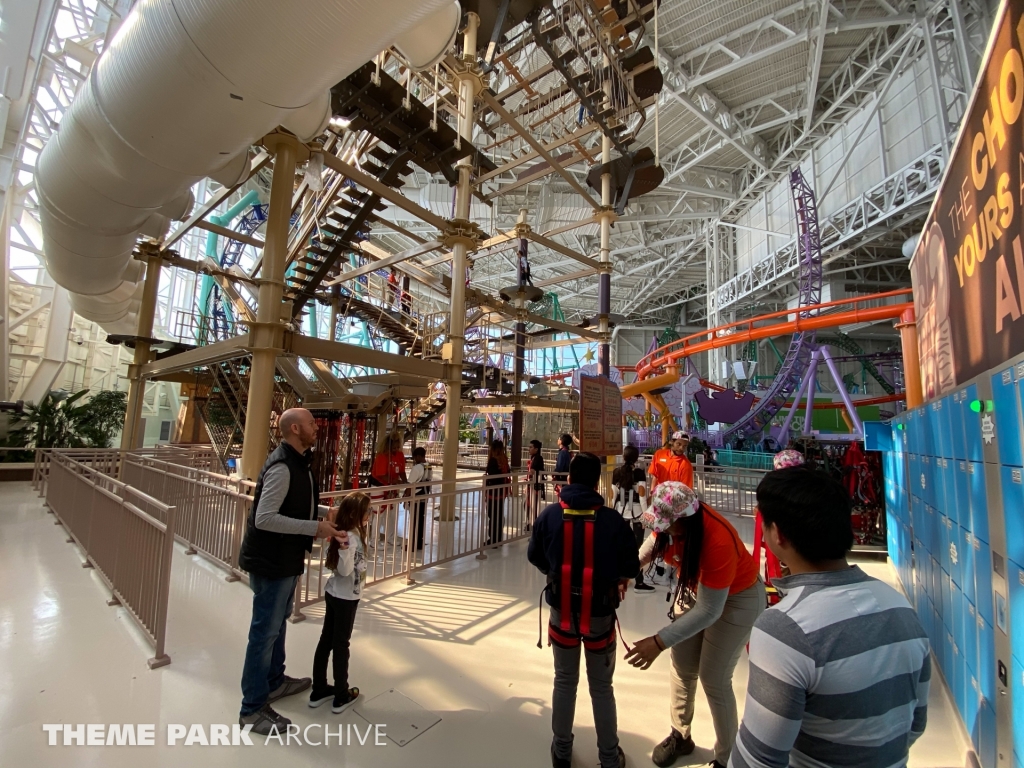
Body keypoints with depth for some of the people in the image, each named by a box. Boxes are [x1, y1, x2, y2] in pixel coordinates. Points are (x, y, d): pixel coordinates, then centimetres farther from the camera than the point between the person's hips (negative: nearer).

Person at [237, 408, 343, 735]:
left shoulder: (297, 461, 6)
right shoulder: (282, 466, -26)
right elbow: (265, 518, -31)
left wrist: (322, 521, 9)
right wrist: (315, 528, -30)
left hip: (284, 558, 10)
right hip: (271, 561, -10)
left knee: (278, 622, 24)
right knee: (265, 631, 5)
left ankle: (274, 680, 43)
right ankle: (252, 708, 22)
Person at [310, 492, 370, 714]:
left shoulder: (348, 534, 2)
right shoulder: (350, 538, -26)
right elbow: (344, 570, -27)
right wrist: (344, 549, -41)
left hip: (334, 594, 9)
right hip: (345, 597, -9)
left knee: (326, 641, 17)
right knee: (341, 644, 6)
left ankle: (319, 691, 32)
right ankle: (342, 697, 23)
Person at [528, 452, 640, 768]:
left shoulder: (550, 514, -14)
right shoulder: (613, 519, -20)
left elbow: (534, 556, -2)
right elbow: (630, 567, -10)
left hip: (561, 610, 1)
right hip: (600, 614, -1)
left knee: (564, 681, 24)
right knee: (601, 687, 22)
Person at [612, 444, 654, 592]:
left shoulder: (616, 472, 0)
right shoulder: (639, 473, -10)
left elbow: (614, 494, 4)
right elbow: (642, 496, -12)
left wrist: (615, 512, 13)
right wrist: (645, 515, -6)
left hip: (620, 512, 4)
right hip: (636, 513, -4)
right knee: (637, 547, 4)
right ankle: (639, 583, 8)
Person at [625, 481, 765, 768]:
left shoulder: (718, 542, -40)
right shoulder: (674, 520, -24)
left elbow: (709, 611, -33)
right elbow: (656, 540, 0)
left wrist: (659, 642, -33)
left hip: (736, 598, -6)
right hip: (696, 587, 6)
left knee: (713, 679, 2)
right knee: (682, 667, 14)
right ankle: (681, 735, 36)